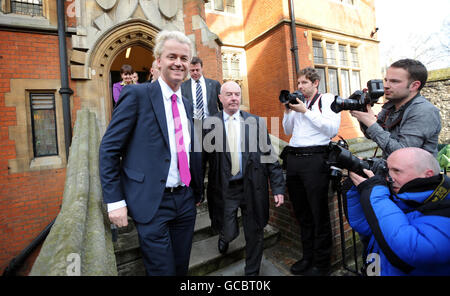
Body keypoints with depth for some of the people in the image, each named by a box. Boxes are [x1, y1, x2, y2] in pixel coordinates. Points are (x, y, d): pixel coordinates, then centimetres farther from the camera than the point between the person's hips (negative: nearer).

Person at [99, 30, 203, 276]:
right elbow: (109, 149, -9)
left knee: (182, 267, 20)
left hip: (185, 200, 6)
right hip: (152, 203, -5)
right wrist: (115, 201, -12)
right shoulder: (138, 94, -8)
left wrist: (197, 192, 15)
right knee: (162, 269, 6)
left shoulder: (187, 105, 11)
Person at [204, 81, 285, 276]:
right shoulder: (211, 123, -2)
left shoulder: (256, 122, 1)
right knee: (230, 232, 8)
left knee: (254, 234, 12)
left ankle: (252, 271, 40)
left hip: (252, 187, 1)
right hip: (225, 188, -1)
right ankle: (224, 236, 48)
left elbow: (269, 156, 1)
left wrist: (278, 187, -1)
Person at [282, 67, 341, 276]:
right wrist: (288, 111, 6)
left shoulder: (328, 99, 2)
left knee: (319, 214, 4)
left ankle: (321, 264, 22)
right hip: (293, 158, 6)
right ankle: (308, 257, 33)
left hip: (314, 158, -6)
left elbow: (332, 129, -12)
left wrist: (305, 111, -11)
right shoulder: (297, 102, 18)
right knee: (302, 213, 15)